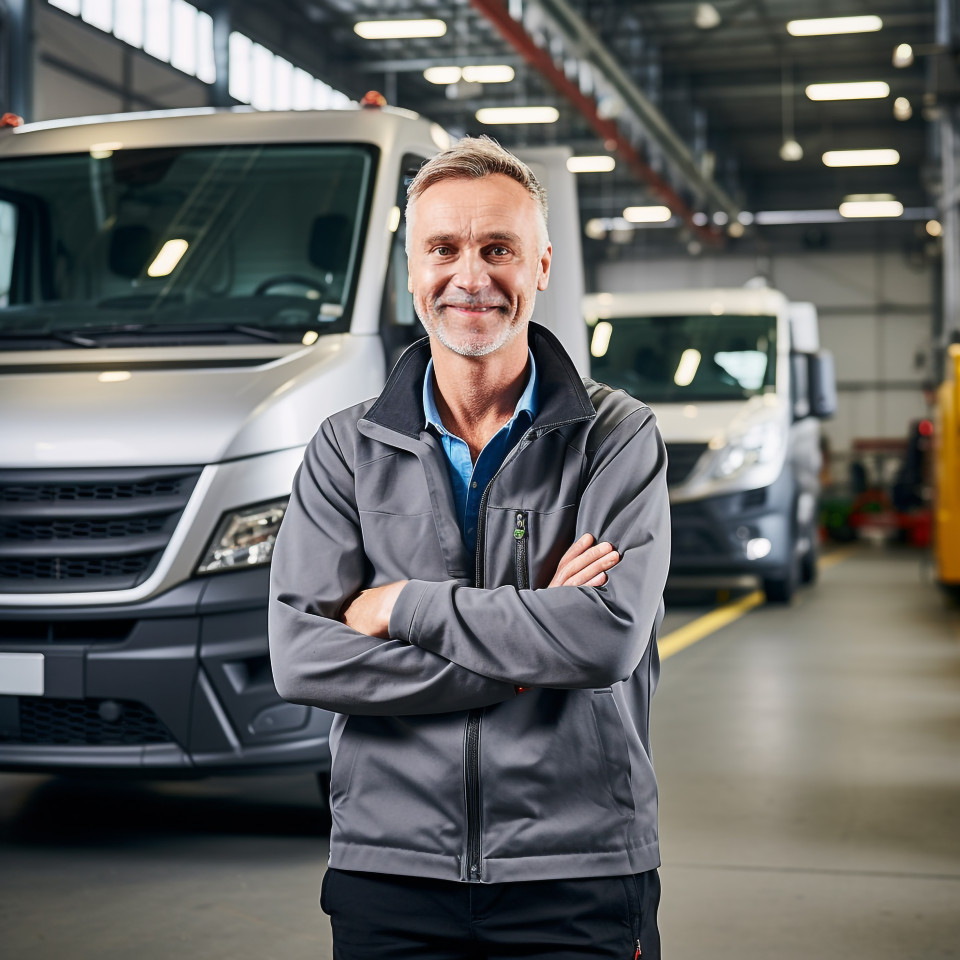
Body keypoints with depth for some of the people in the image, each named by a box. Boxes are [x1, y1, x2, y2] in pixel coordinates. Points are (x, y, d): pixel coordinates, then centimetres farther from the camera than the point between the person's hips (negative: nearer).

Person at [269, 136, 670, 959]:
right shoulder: (345, 450, 3)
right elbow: (301, 657, -8)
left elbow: (611, 636, -16)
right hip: (388, 867, 2)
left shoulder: (619, 437, -2)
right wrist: (522, 653, -14)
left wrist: (403, 606, -11)